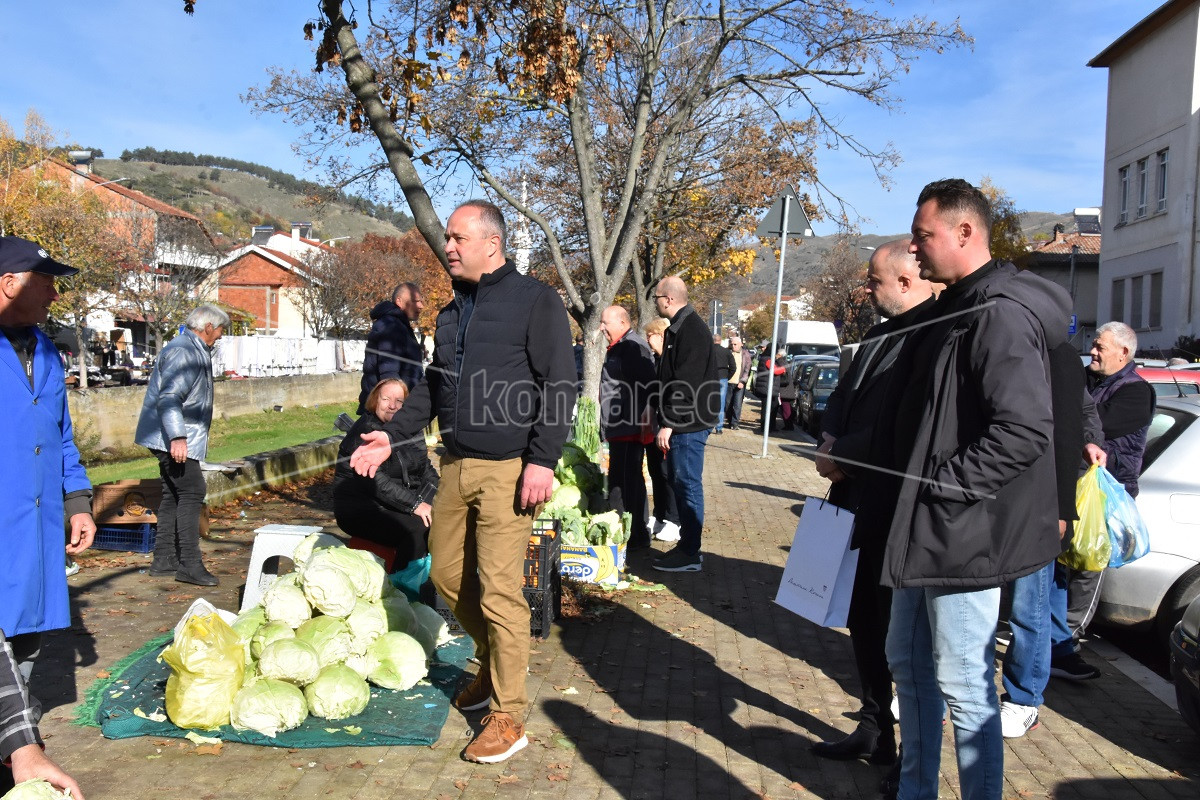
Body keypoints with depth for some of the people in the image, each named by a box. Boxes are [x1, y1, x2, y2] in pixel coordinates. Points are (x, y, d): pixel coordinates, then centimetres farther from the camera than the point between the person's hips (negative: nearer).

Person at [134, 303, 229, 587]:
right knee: (191, 493, -11)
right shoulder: (182, 351, -16)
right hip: (173, 440, -11)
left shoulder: (196, 351, 18)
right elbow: (168, 398, -26)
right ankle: (189, 564, -9)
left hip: (182, 440, 11)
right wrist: (177, 437, -34)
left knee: (173, 496, 13)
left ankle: (164, 560, 21)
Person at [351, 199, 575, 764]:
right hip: (456, 465, 8)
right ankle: (493, 665, 36)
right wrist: (393, 434, 13)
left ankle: (508, 717, 8)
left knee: (498, 591, -5)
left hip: (507, 469, -7)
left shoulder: (535, 300, -6)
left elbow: (559, 386, -11)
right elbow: (434, 385, 23)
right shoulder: (453, 310, 17)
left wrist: (542, 460, -18)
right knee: (448, 575, 13)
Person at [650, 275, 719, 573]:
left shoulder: (691, 330, -16)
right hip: (682, 423, 11)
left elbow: (686, 384, -23)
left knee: (688, 484, -5)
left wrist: (669, 423, -22)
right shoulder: (681, 327, 17)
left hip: (688, 424, -11)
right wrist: (665, 420, 21)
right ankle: (687, 545, 24)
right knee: (680, 482, 15)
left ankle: (689, 554, 2)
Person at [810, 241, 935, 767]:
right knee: (864, 623, 18)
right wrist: (831, 439, -1)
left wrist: (844, 456, -16)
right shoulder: (879, 337, 13)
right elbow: (843, 398, 18)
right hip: (859, 505, 9)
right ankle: (874, 729, 35)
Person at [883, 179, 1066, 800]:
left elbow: (1025, 430, -27)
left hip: (965, 534, -11)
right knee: (908, 663, 20)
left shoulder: (1000, 316, -18)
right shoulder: (951, 311, 14)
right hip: (924, 532, 11)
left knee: (963, 686, 1)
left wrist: (942, 483, -21)